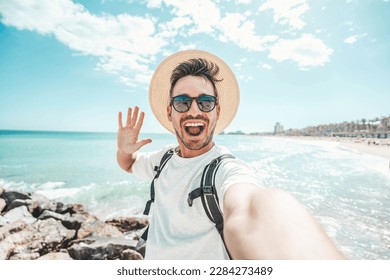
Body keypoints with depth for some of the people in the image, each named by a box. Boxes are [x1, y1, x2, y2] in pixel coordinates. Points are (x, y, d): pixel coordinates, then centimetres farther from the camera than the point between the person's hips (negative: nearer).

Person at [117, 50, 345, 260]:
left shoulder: (227, 170, -32)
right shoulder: (164, 158, -9)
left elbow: (248, 209, -54)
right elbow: (129, 164, 9)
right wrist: (124, 150, -13)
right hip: (153, 256, 6)